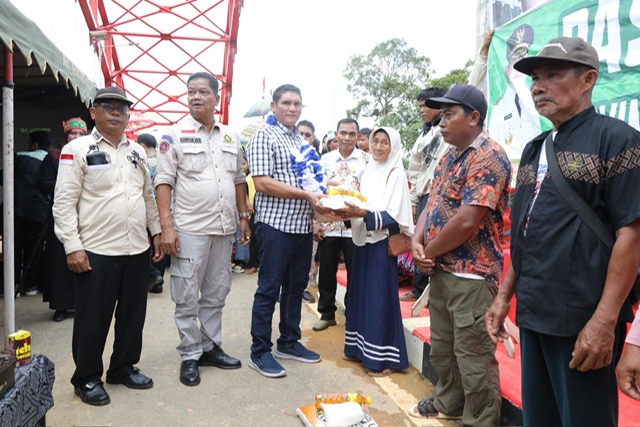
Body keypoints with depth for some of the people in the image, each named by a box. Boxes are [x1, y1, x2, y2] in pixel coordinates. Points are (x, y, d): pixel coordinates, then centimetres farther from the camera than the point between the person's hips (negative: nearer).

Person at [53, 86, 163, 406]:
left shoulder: (137, 151, 13)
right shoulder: (77, 150, -4)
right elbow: (64, 202, -8)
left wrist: (157, 231, 14)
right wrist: (72, 246, -14)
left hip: (137, 249, 6)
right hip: (96, 251, -5)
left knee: (133, 315, 14)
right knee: (93, 319, 6)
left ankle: (123, 368, 32)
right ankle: (87, 378, 24)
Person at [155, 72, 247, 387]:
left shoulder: (230, 137, 12)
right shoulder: (176, 135, -2)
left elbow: (239, 181, 17)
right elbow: (164, 182, -6)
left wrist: (244, 217, 11)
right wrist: (167, 226, -14)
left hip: (224, 229, 5)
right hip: (189, 230, -4)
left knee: (216, 293, 14)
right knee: (187, 297, 3)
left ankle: (210, 347, 28)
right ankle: (190, 355, 17)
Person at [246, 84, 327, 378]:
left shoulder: (302, 141, 17)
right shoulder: (264, 136, -6)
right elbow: (262, 182, -17)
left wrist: (321, 199, 4)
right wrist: (306, 195, -18)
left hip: (303, 226, 8)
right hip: (276, 224, -7)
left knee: (296, 287, 14)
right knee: (269, 289, 0)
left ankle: (289, 342, 28)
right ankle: (260, 352, 12)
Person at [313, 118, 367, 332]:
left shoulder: (365, 159, 1)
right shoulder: (326, 159, 8)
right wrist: (316, 221, 1)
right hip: (328, 224, 2)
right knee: (326, 272, 10)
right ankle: (326, 313, 26)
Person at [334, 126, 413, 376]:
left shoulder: (396, 174, -7)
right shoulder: (368, 171, 13)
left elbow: (393, 215, -15)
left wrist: (363, 214, -27)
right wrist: (350, 212, -5)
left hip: (382, 242, -7)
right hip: (363, 239, 7)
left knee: (380, 297, -3)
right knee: (360, 293, 12)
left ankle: (383, 357, 8)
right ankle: (360, 348, 25)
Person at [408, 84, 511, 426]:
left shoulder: (488, 157, -17)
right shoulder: (449, 157, 13)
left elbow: (466, 221, -24)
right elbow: (432, 203, 12)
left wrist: (429, 252, -11)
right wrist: (417, 242, -6)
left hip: (471, 274, -9)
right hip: (441, 269, 9)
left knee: (473, 356, 4)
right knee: (442, 347, 21)